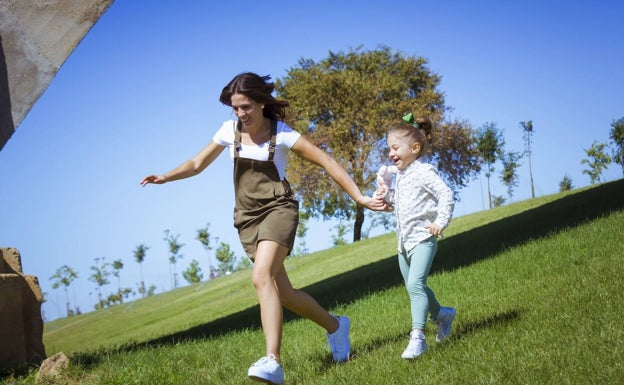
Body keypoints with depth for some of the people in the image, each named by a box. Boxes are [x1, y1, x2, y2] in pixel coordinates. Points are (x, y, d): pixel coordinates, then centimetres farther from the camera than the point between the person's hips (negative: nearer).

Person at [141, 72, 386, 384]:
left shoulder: (282, 134, -9)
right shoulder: (230, 131, 3)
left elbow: (327, 163, -8)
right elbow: (198, 164, 12)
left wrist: (359, 198, -13)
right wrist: (165, 177, -6)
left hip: (277, 209, -5)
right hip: (248, 217, 5)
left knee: (262, 277, -29)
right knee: (283, 293, 8)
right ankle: (334, 325, 35)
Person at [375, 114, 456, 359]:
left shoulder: (423, 172, -11)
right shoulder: (398, 175, 15)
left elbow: (446, 195, -16)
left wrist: (440, 222, -24)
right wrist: (385, 194, 5)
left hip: (422, 239, -9)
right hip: (404, 241, 9)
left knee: (415, 284, -20)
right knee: (414, 286, 17)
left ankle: (417, 337, -22)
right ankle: (440, 314, 41)